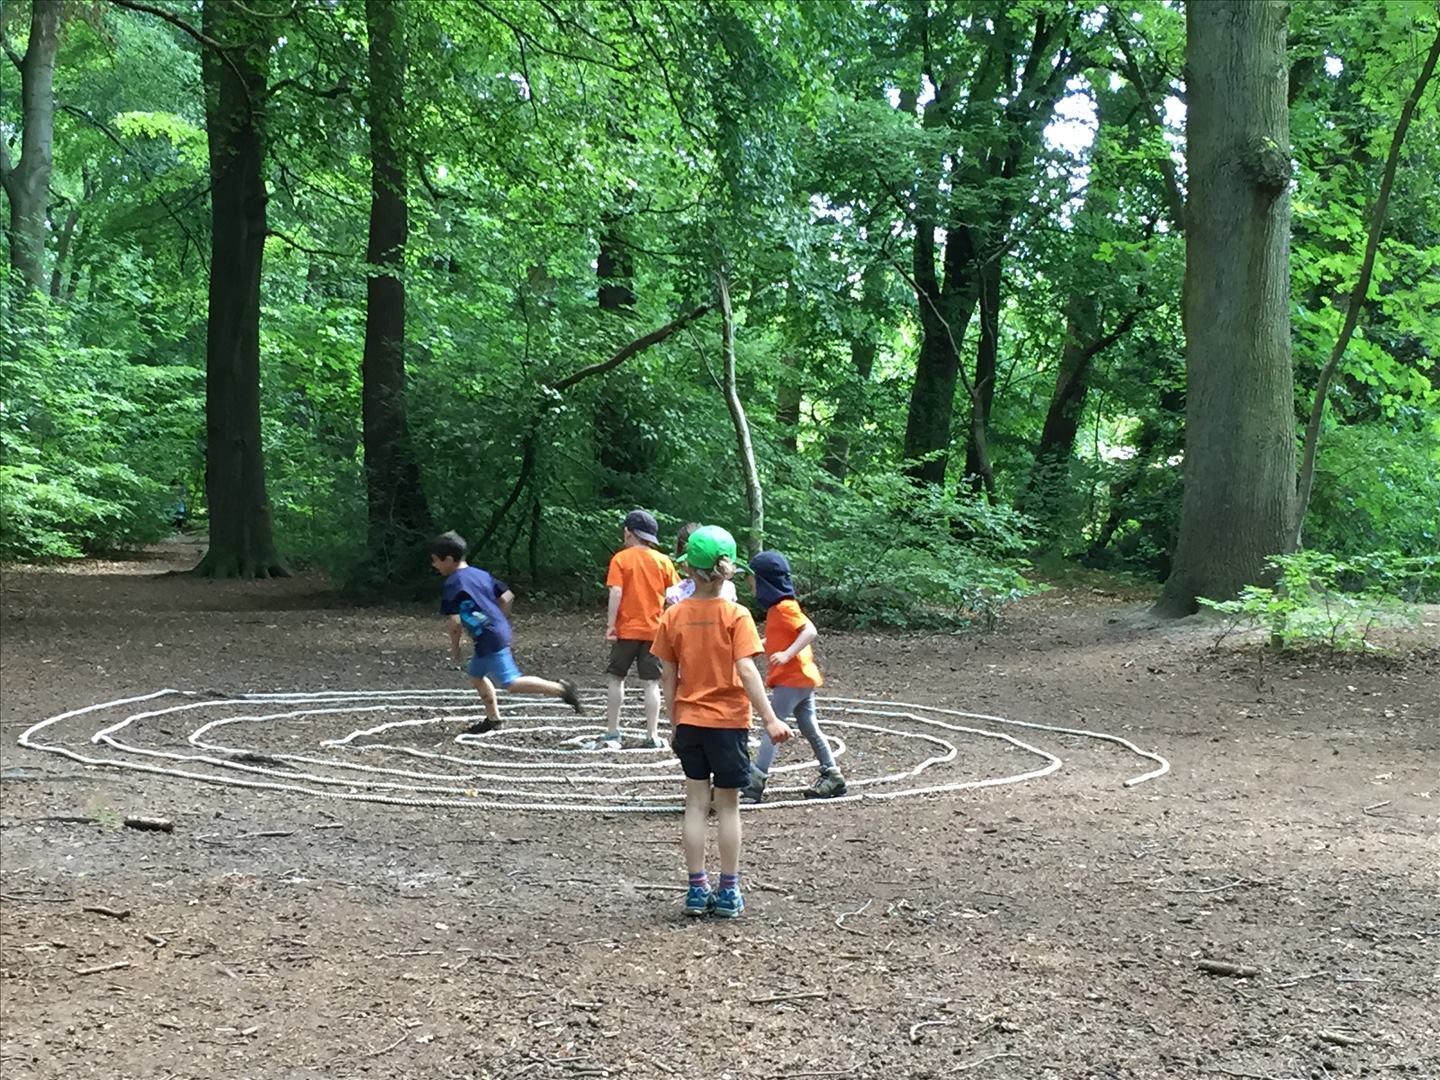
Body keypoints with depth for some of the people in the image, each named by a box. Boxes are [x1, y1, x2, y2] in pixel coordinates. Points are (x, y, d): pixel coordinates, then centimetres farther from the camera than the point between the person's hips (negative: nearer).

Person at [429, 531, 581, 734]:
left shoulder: (452, 584, -10)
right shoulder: (479, 574, 15)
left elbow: (454, 621, -14)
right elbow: (507, 596, 16)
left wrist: (454, 646, 0)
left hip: (489, 639, -10)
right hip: (500, 630, 10)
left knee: (511, 683, -9)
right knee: (476, 675, 22)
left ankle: (560, 689, -14)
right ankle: (493, 718, 29)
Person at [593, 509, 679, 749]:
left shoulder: (621, 559, -4)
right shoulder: (663, 561, 4)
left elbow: (616, 593, -13)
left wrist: (610, 625, -11)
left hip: (627, 630, -2)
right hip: (655, 630, 2)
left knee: (615, 678, 9)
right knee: (651, 683, 4)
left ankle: (612, 734, 8)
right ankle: (652, 736, 2)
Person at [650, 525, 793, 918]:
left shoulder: (673, 616, -1)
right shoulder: (736, 615, -11)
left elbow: (668, 678, 2)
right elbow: (746, 671, -19)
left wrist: (673, 724, 13)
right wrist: (770, 720, -19)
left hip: (689, 721, 3)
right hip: (728, 722, -2)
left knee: (696, 804, 9)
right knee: (727, 806, 6)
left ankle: (698, 890, 10)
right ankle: (728, 893, 10)